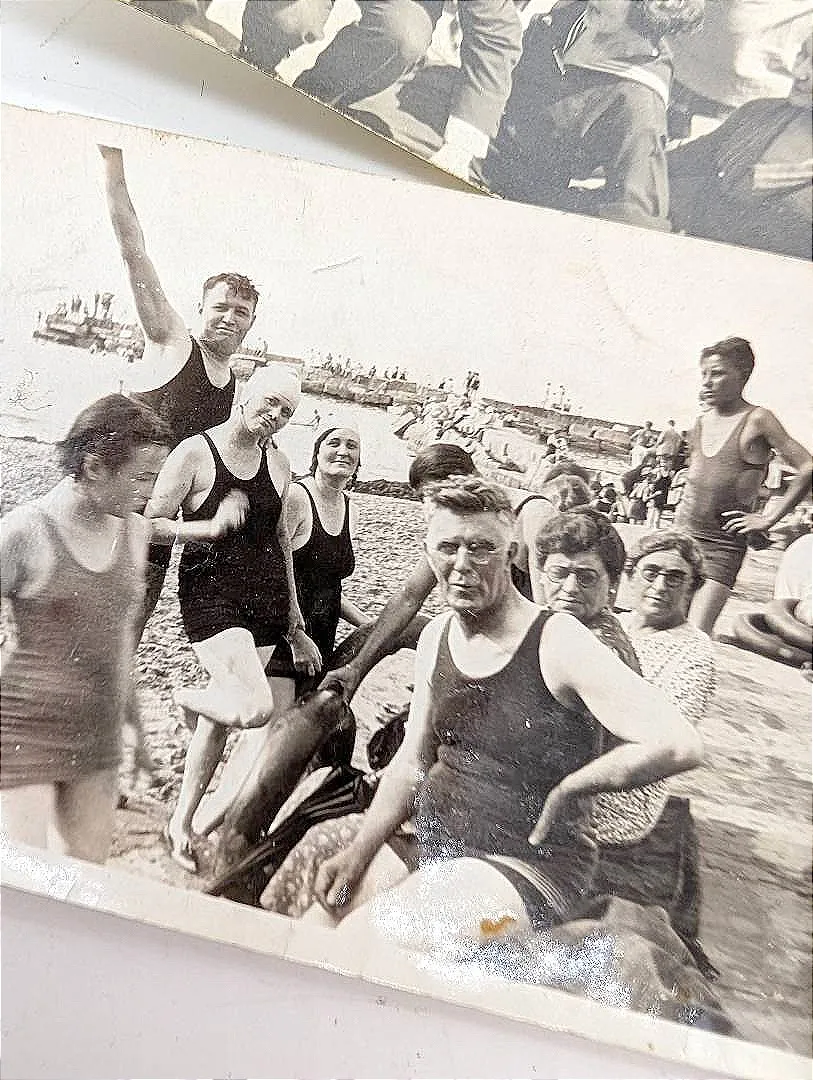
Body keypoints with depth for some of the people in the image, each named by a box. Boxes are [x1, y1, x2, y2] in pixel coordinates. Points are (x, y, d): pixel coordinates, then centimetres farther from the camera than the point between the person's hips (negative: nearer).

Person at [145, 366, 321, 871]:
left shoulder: (279, 464, 11)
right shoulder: (195, 453, -7)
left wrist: (295, 622, 20)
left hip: (268, 597, 6)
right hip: (211, 594, -6)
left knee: (223, 716, 11)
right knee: (256, 708, -21)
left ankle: (183, 821, 28)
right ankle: (188, 697, 13)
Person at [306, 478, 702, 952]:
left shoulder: (559, 643, -18)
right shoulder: (437, 636, 4)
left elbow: (679, 745, -27)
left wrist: (564, 789, -17)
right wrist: (359, 853, 1)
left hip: (525, 867, -7)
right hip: (432, 846, 7)